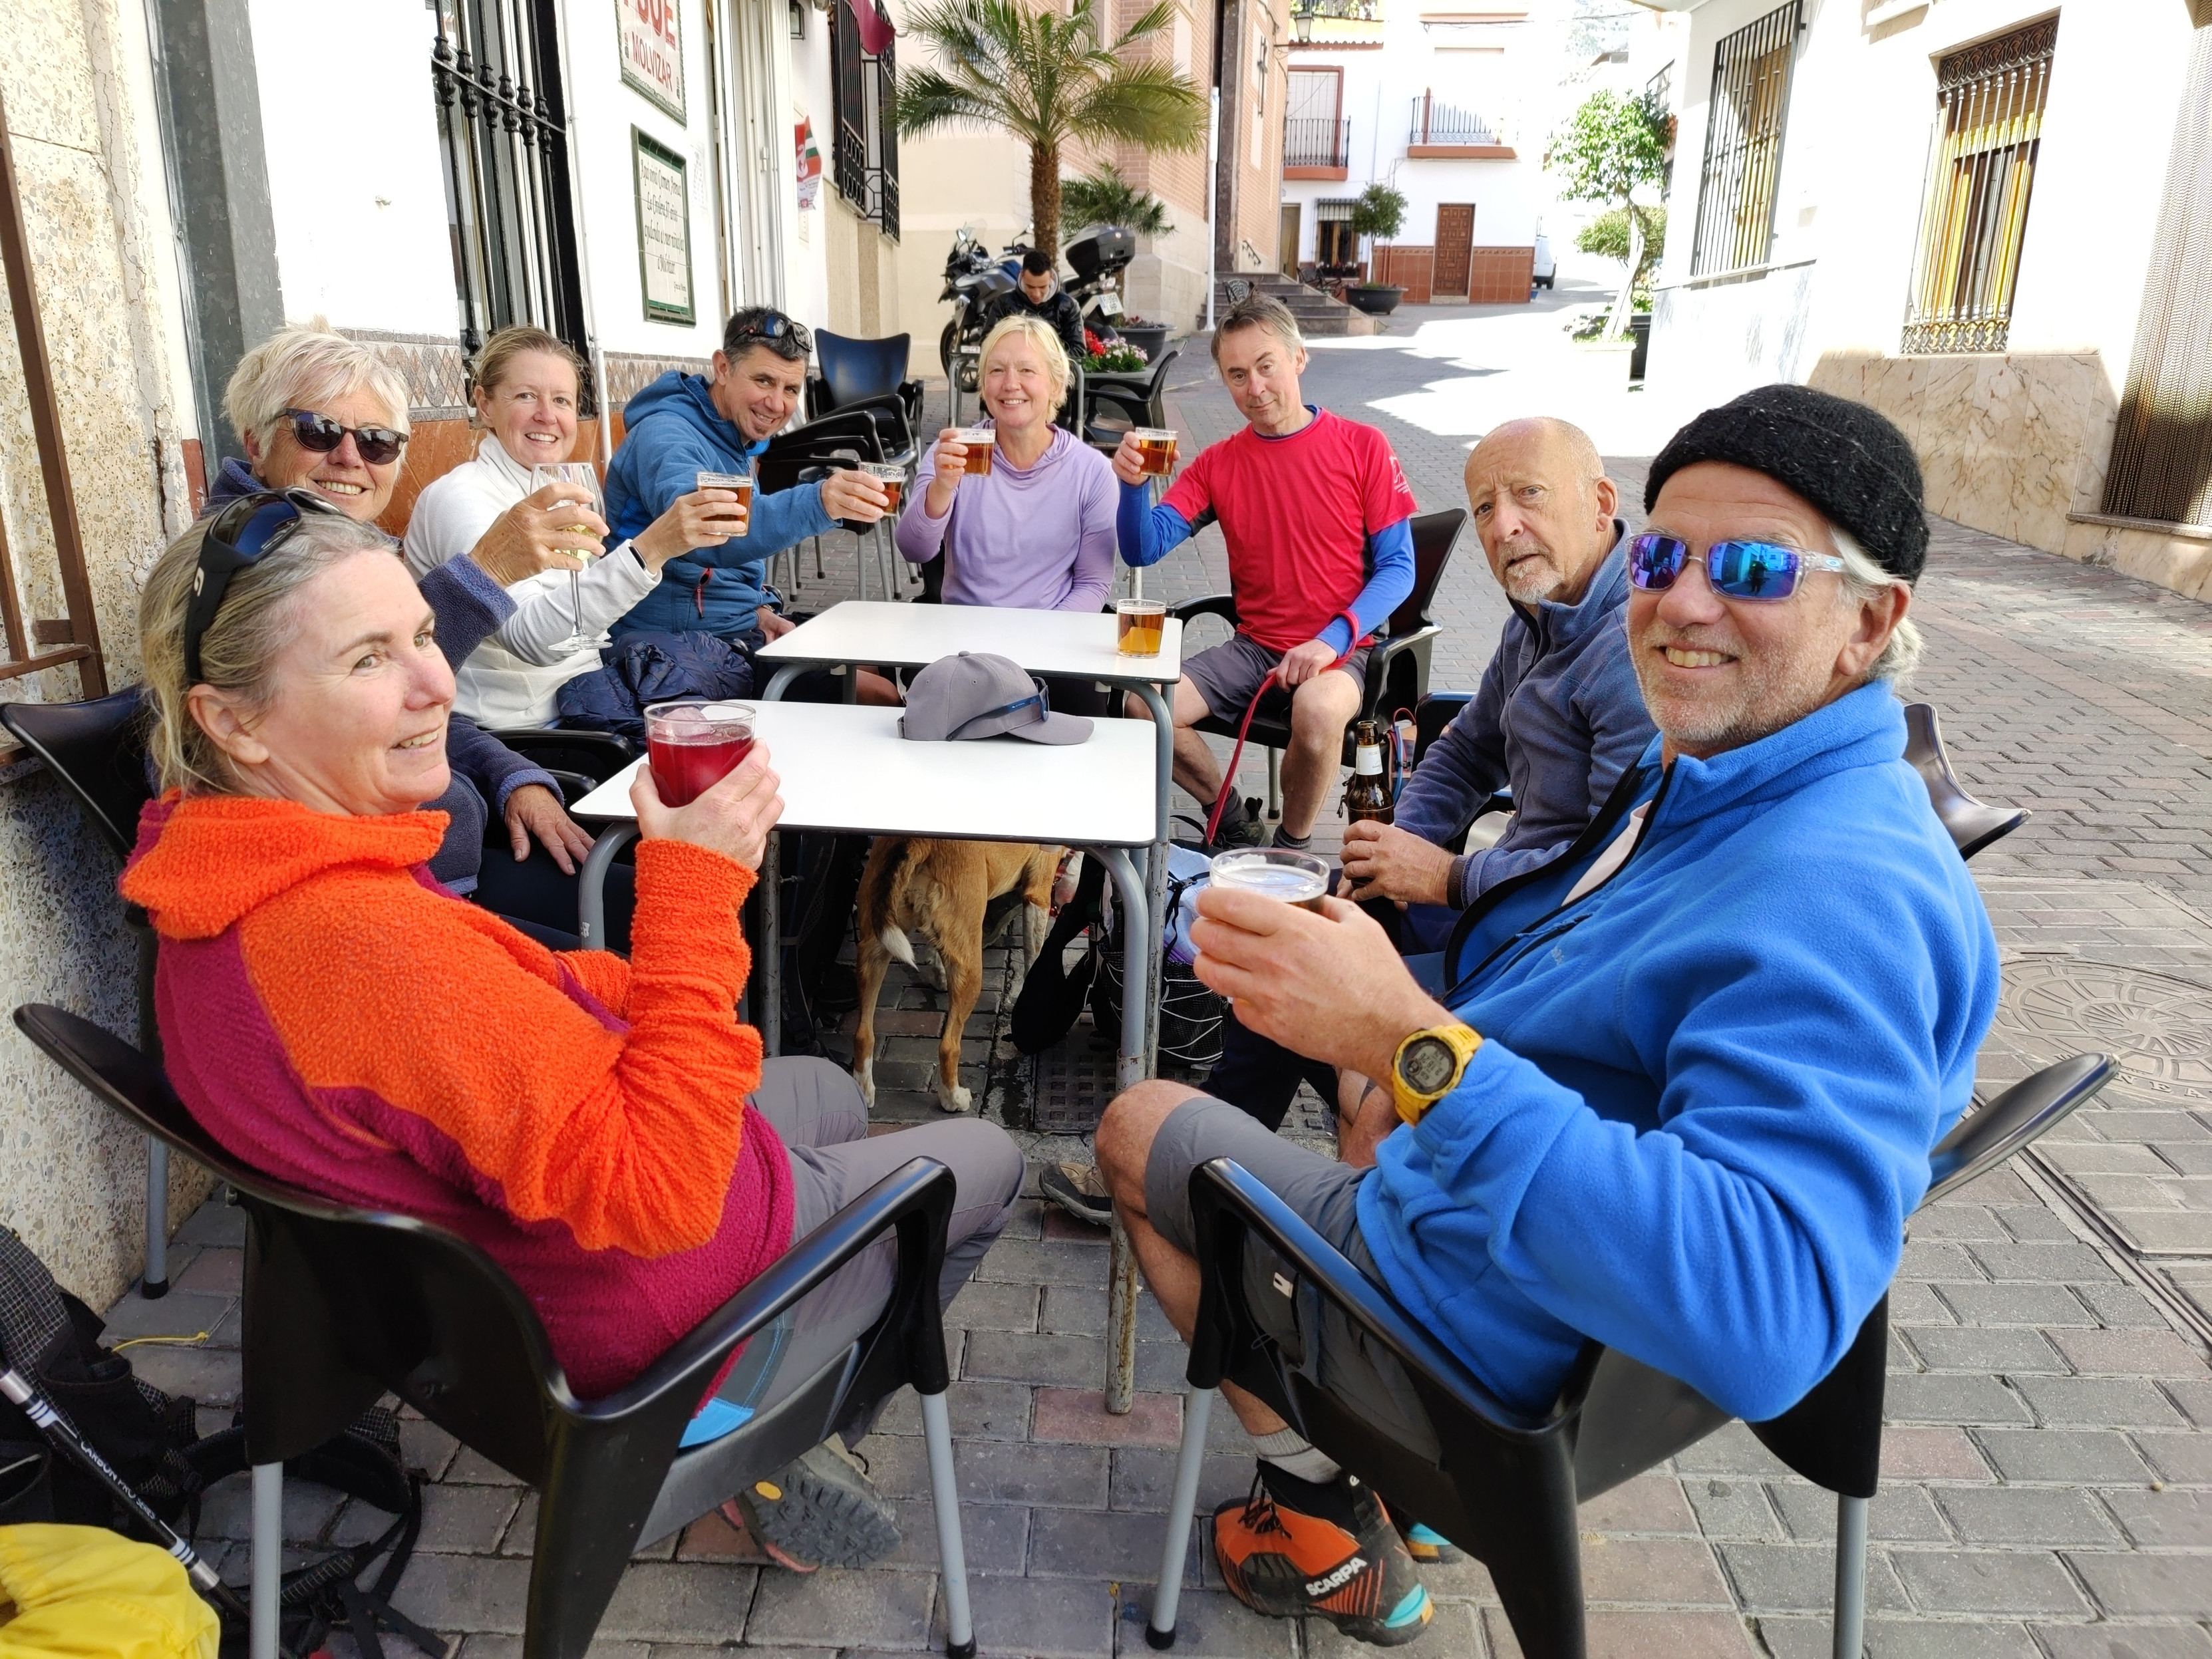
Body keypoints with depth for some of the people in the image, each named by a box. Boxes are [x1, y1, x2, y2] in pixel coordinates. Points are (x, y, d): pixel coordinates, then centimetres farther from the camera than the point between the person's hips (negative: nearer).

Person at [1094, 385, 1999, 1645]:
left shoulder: (1846, 901, -33)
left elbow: (1765, 1315, -44)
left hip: (1488, 1334, -9)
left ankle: (1325, 1522, 20)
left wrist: (1413, 1044, -48)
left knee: (1140, 1128, 7)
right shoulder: (1701, 783, -2)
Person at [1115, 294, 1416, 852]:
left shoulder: (1362, 447, -2)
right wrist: (1132, 484, -25)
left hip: (1340, 651, -3)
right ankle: (1233, 825, 5)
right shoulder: (1217, 464, 6)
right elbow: (1144, 549, -4)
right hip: (1253, 647, 3)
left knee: (1317, 710, -37)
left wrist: (1334, 639, -19)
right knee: (1142, 704, -19)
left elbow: (1398, 567, -4)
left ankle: (1291, 848, -8)